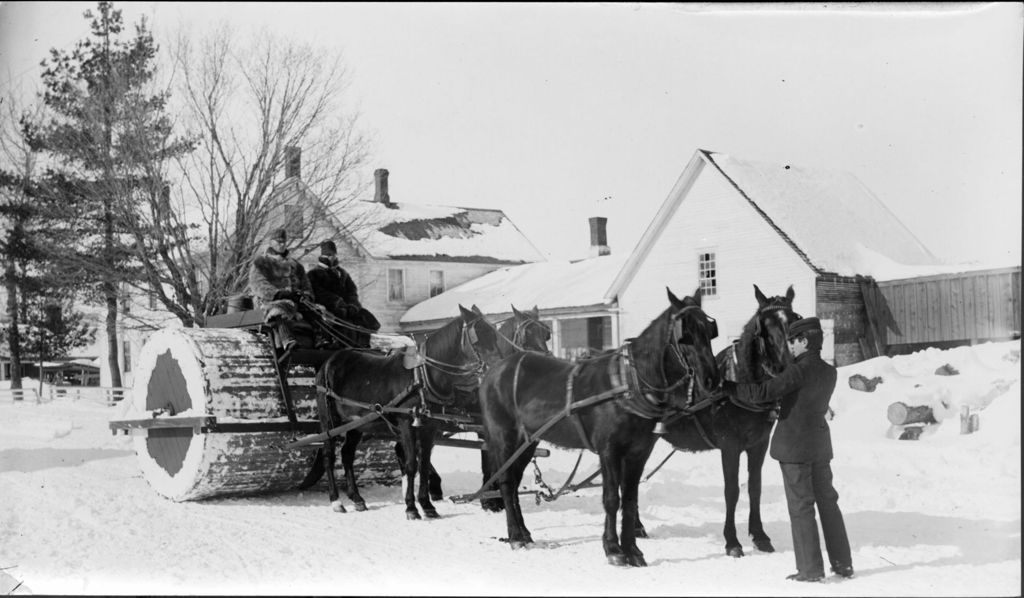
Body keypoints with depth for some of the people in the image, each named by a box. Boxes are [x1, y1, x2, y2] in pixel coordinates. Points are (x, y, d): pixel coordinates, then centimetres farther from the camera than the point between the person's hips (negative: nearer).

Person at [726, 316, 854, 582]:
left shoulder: (798, 371, -18)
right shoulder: (830, 373, 6)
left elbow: (763, 393, -22)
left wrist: (727, 386, -13)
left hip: (794, 447, -7)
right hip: (820, 445, 7)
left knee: (801, 508, 1)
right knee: (828, 502, 15)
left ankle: (811, 569, 5)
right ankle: (843, 563, 21)